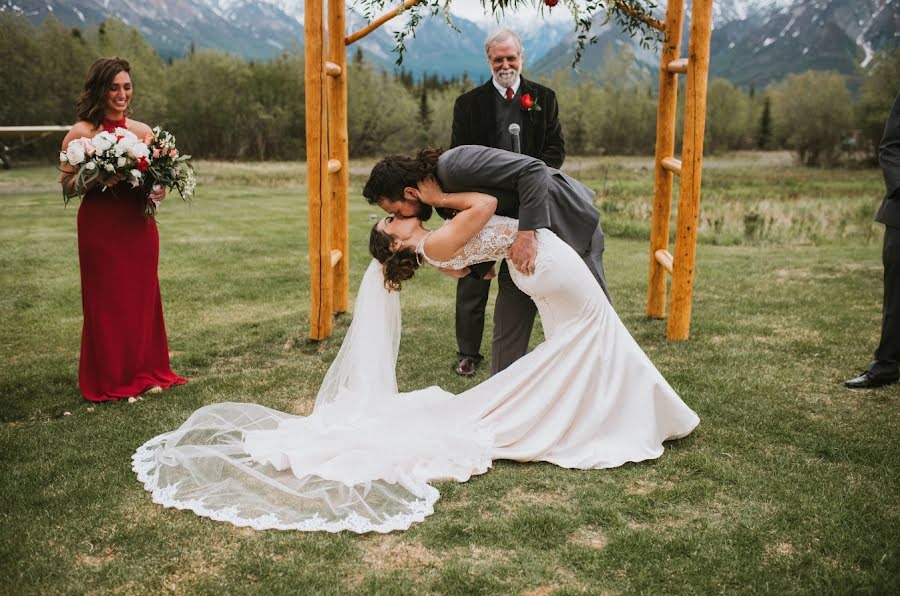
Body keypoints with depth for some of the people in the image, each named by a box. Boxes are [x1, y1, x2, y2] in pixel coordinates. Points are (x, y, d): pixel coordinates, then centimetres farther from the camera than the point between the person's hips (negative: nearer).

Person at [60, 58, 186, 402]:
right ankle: (110, 380, 16)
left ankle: (145, 373, 22)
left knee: (143, 298, 9)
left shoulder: (143, 131, 7)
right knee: (106, 302, 3)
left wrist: (159, 191, -6)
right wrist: (96, 180, -20)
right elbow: (66, 184, -3)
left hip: (139, 225, 4)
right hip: (100, 228, -4)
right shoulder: (81, 133, -4)